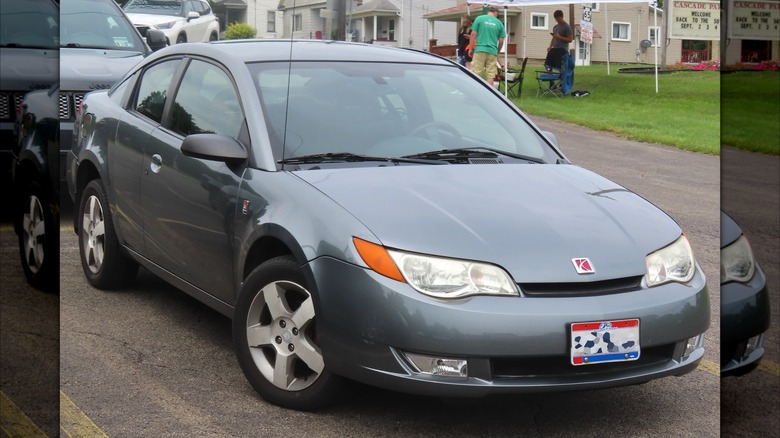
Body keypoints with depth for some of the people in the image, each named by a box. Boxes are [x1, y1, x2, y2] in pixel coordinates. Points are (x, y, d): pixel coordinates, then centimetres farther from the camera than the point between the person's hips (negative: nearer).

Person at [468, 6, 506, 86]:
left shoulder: (479, 19, 4)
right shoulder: (499, 23, 9)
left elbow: (473, 34, 0)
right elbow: (501, 41, 8)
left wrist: (471, 48, 6)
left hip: (480, 50, -1)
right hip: (492, 51, 1)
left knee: (476, 74, 0)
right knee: (491, 75, 3)